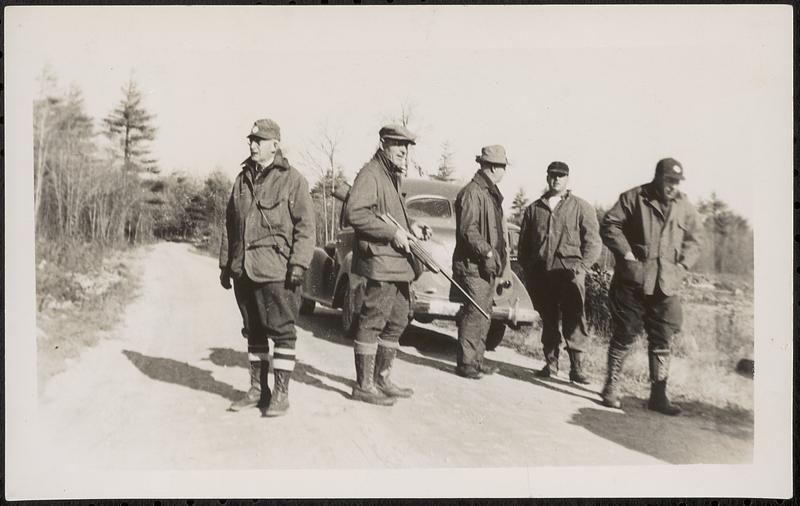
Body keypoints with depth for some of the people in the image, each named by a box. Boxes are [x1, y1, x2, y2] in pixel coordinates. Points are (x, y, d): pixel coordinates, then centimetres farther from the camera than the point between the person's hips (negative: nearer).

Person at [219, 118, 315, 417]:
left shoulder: (292, 180, -3)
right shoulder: (242, 179, 16)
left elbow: (305, 226, -7)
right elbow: (230, 224, 19)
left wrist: (298, 263, -15)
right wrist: (225, 264, 16)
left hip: (276, 271, -6)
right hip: (243, 270, 6)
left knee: (282, 332, -1)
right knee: (253, 332, 13)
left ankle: (281, 393, 9)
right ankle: (257, 389, 24)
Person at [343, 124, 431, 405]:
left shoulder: (394, 177, 21)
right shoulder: (371, 174, -10)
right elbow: (353, 213, -22)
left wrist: (409, 227, 11)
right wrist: (393, 232, -20)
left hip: (399, 264, 10)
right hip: (380, 261, -10)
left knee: (398, 321, 15)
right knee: (372, 323, -4)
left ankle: (382, 380, 26)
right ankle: (364, 386, 4)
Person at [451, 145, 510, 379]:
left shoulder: (490, 193, 18)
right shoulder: (472, 192, -13)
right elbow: (468, 230, -20)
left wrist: (499, 254, 15)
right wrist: (487, 251, -22)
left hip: (487, 265, 10)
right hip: (472, 265, -10)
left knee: (483, 314, 13)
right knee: (474, 313, -8)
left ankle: (477, 360, 22)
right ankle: (465, 363, 0)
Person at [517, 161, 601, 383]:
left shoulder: (581, 208, 8)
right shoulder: (534, 209, 16)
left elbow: (593, 242, 3)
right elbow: (523, 243, 18)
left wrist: (582, 266, -10)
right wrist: (527, 270, 8)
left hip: (569, 272, -3)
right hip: (541, 274, 3)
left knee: (574, 321, -9)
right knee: (548, 321, 8)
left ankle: (576, 367, -3)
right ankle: (551, 363, 18)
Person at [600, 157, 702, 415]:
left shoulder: (684, 207, 9)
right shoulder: (634, 198, -3)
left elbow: (693, 239, 17)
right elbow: (609, 225, -5)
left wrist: (681, 266, 4)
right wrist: (627, 254, -12)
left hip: (666, 286, 4)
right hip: (633, 281, -3)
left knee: (661, 342, 6)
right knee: (623, 336, 4)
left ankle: (658, 395, 13)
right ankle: (611, 387, 16)